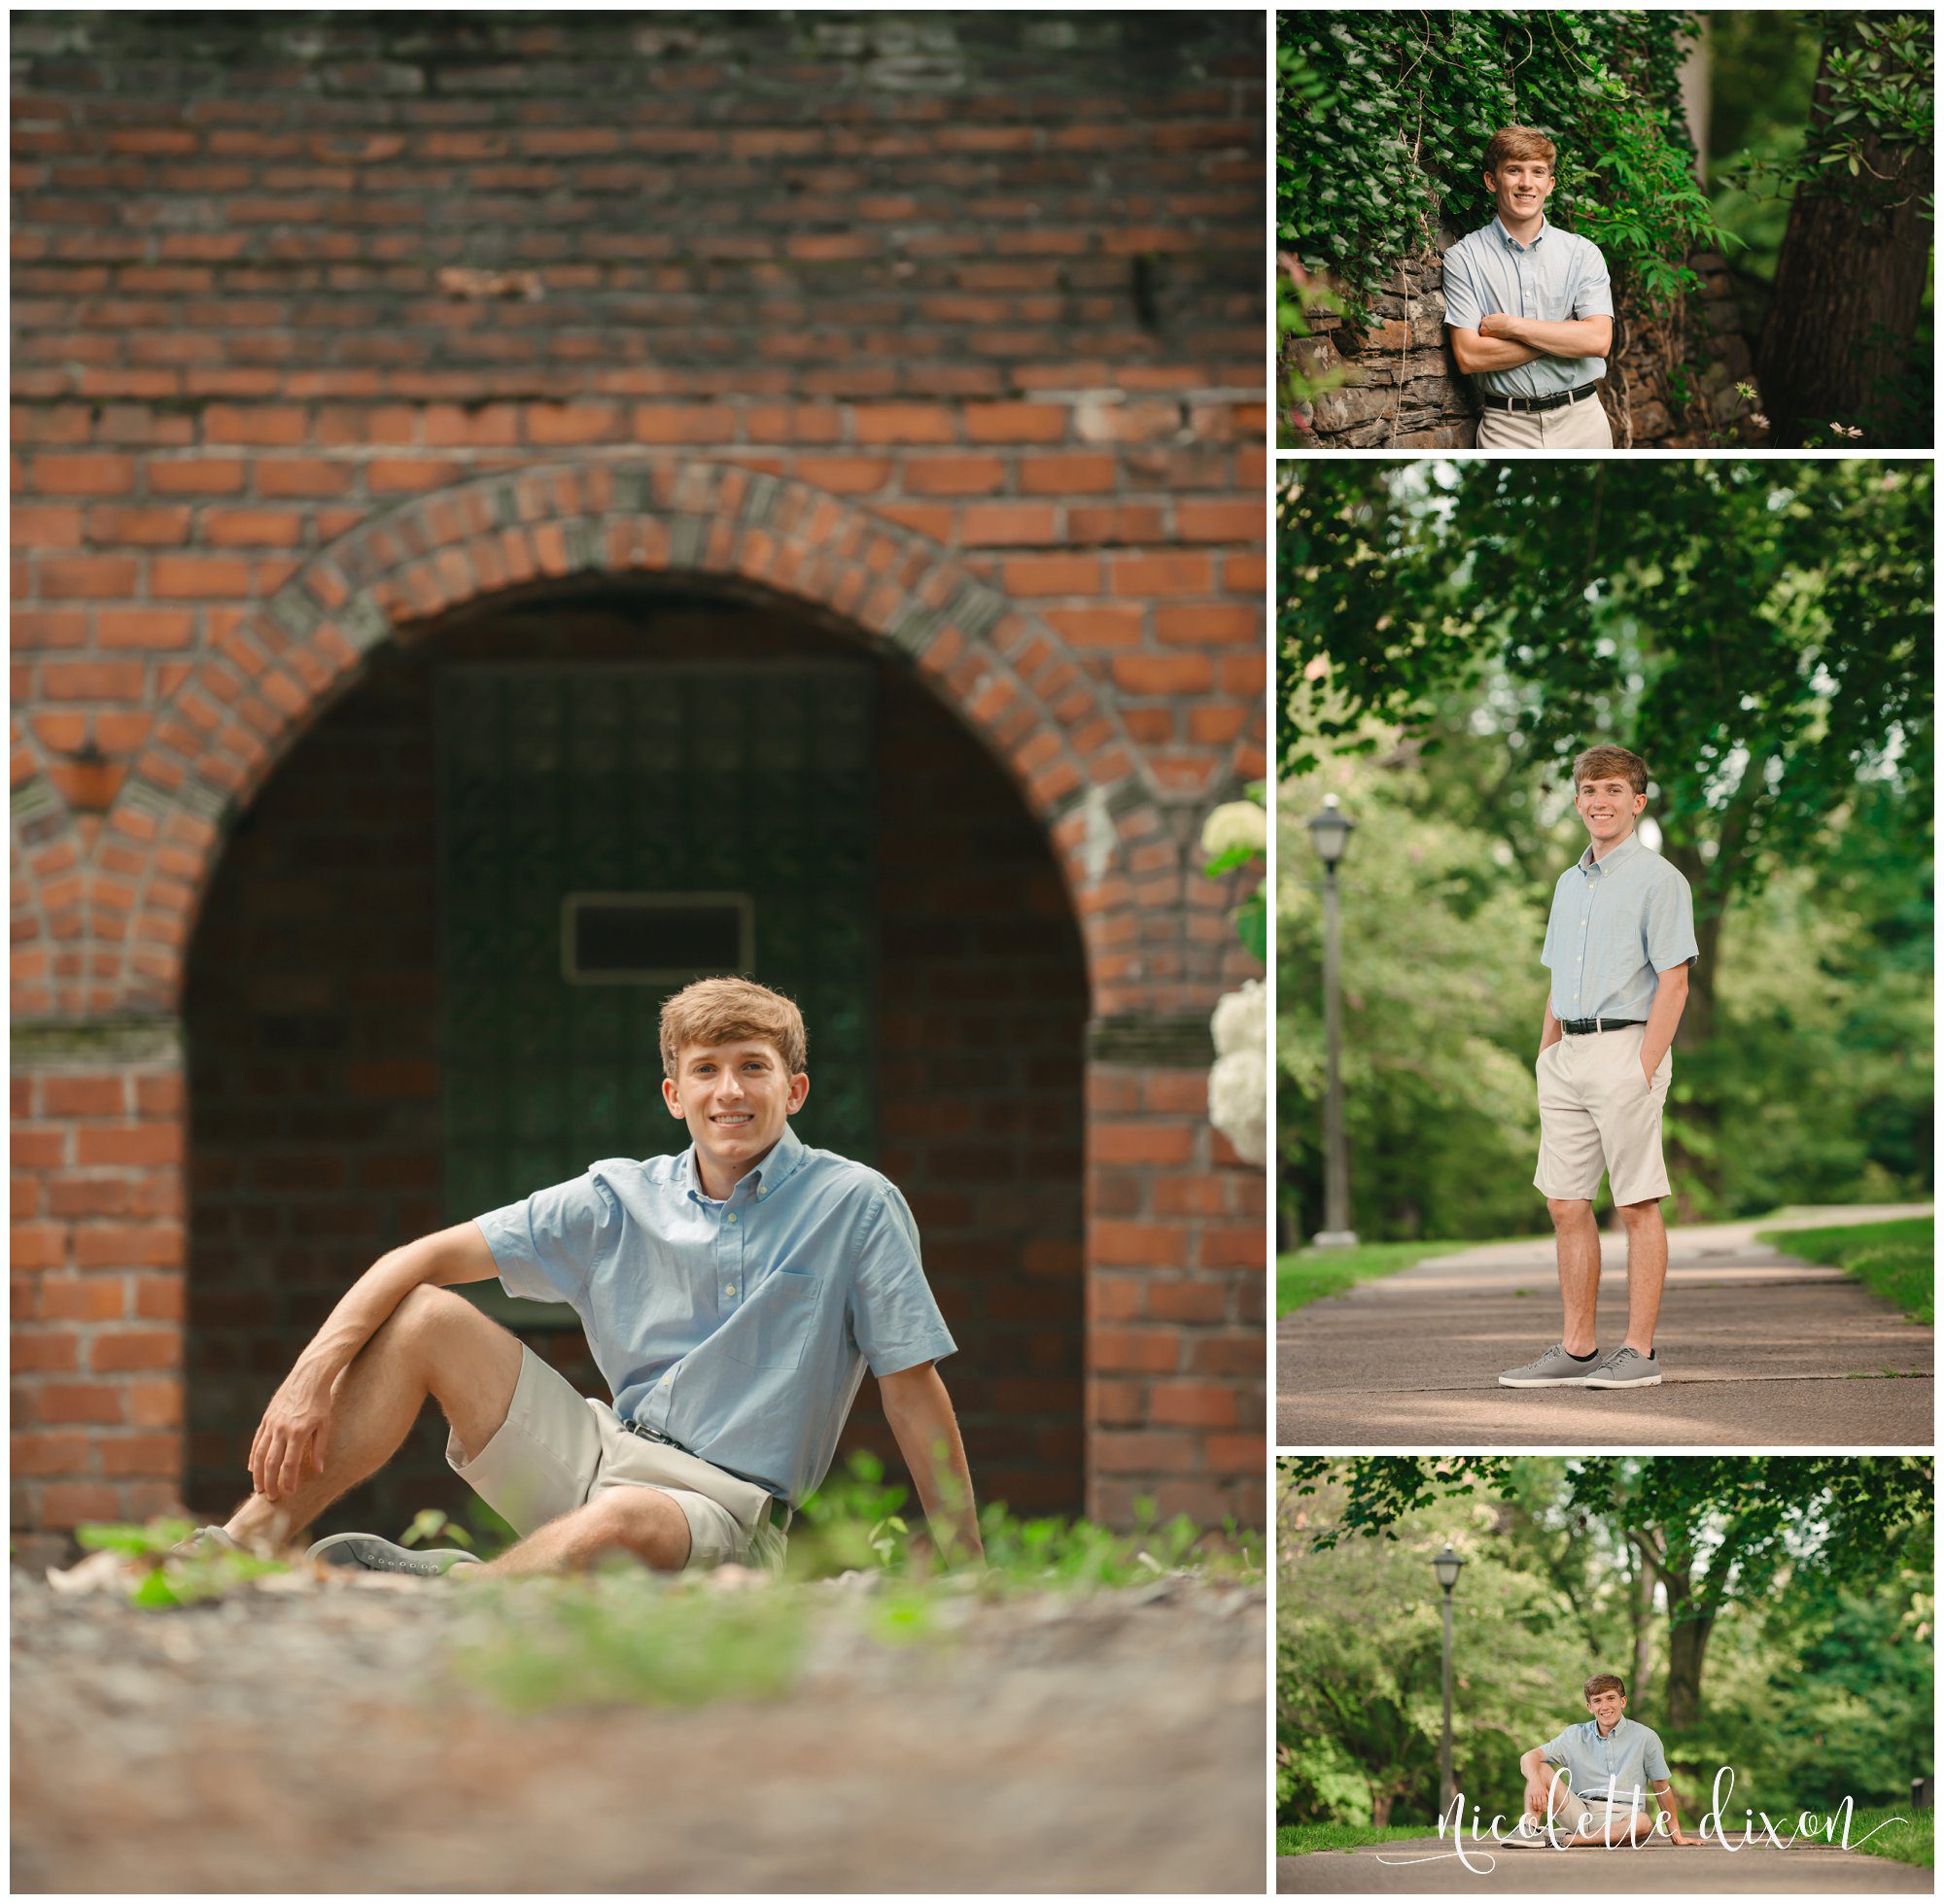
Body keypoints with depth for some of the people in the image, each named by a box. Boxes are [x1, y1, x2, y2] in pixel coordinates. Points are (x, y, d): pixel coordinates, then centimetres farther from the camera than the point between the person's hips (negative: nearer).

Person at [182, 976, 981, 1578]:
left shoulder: (856, 1206, -5)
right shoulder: (618, 1201, 6)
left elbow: (913, 1386, -4)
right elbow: (426, 1258, 2)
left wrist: (963, 1567, -6)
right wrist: (313, 1374, -12)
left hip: (728, 1504, -5)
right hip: (602, 1456, 5)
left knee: (617, 1523, -42)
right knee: (423, 1316, -8)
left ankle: (445, 1584, -19)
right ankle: (251, 1542, -12)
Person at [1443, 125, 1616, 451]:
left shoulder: (1583, 253, 5)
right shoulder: (1463, 258, 0)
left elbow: (1598, 340, -9)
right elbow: (1468, 356, -10)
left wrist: (1509, 325, -12)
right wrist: (1565, 337, -11)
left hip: (1581, 422, 2)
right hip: (1507, 429, -2)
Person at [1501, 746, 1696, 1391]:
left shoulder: (1657, 879, -5)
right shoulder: (1569, 884, 18)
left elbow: (1673, 982, -10)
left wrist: (1644, 1070, -17)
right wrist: (1546, 1056, 14)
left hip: (1625, 1048, -7)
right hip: (1569, 1054, 7)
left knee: (1638, 1208, -3)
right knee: (1566, 1205, 6)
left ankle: (1639, 1351, 0)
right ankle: (1576, 1350, 11)